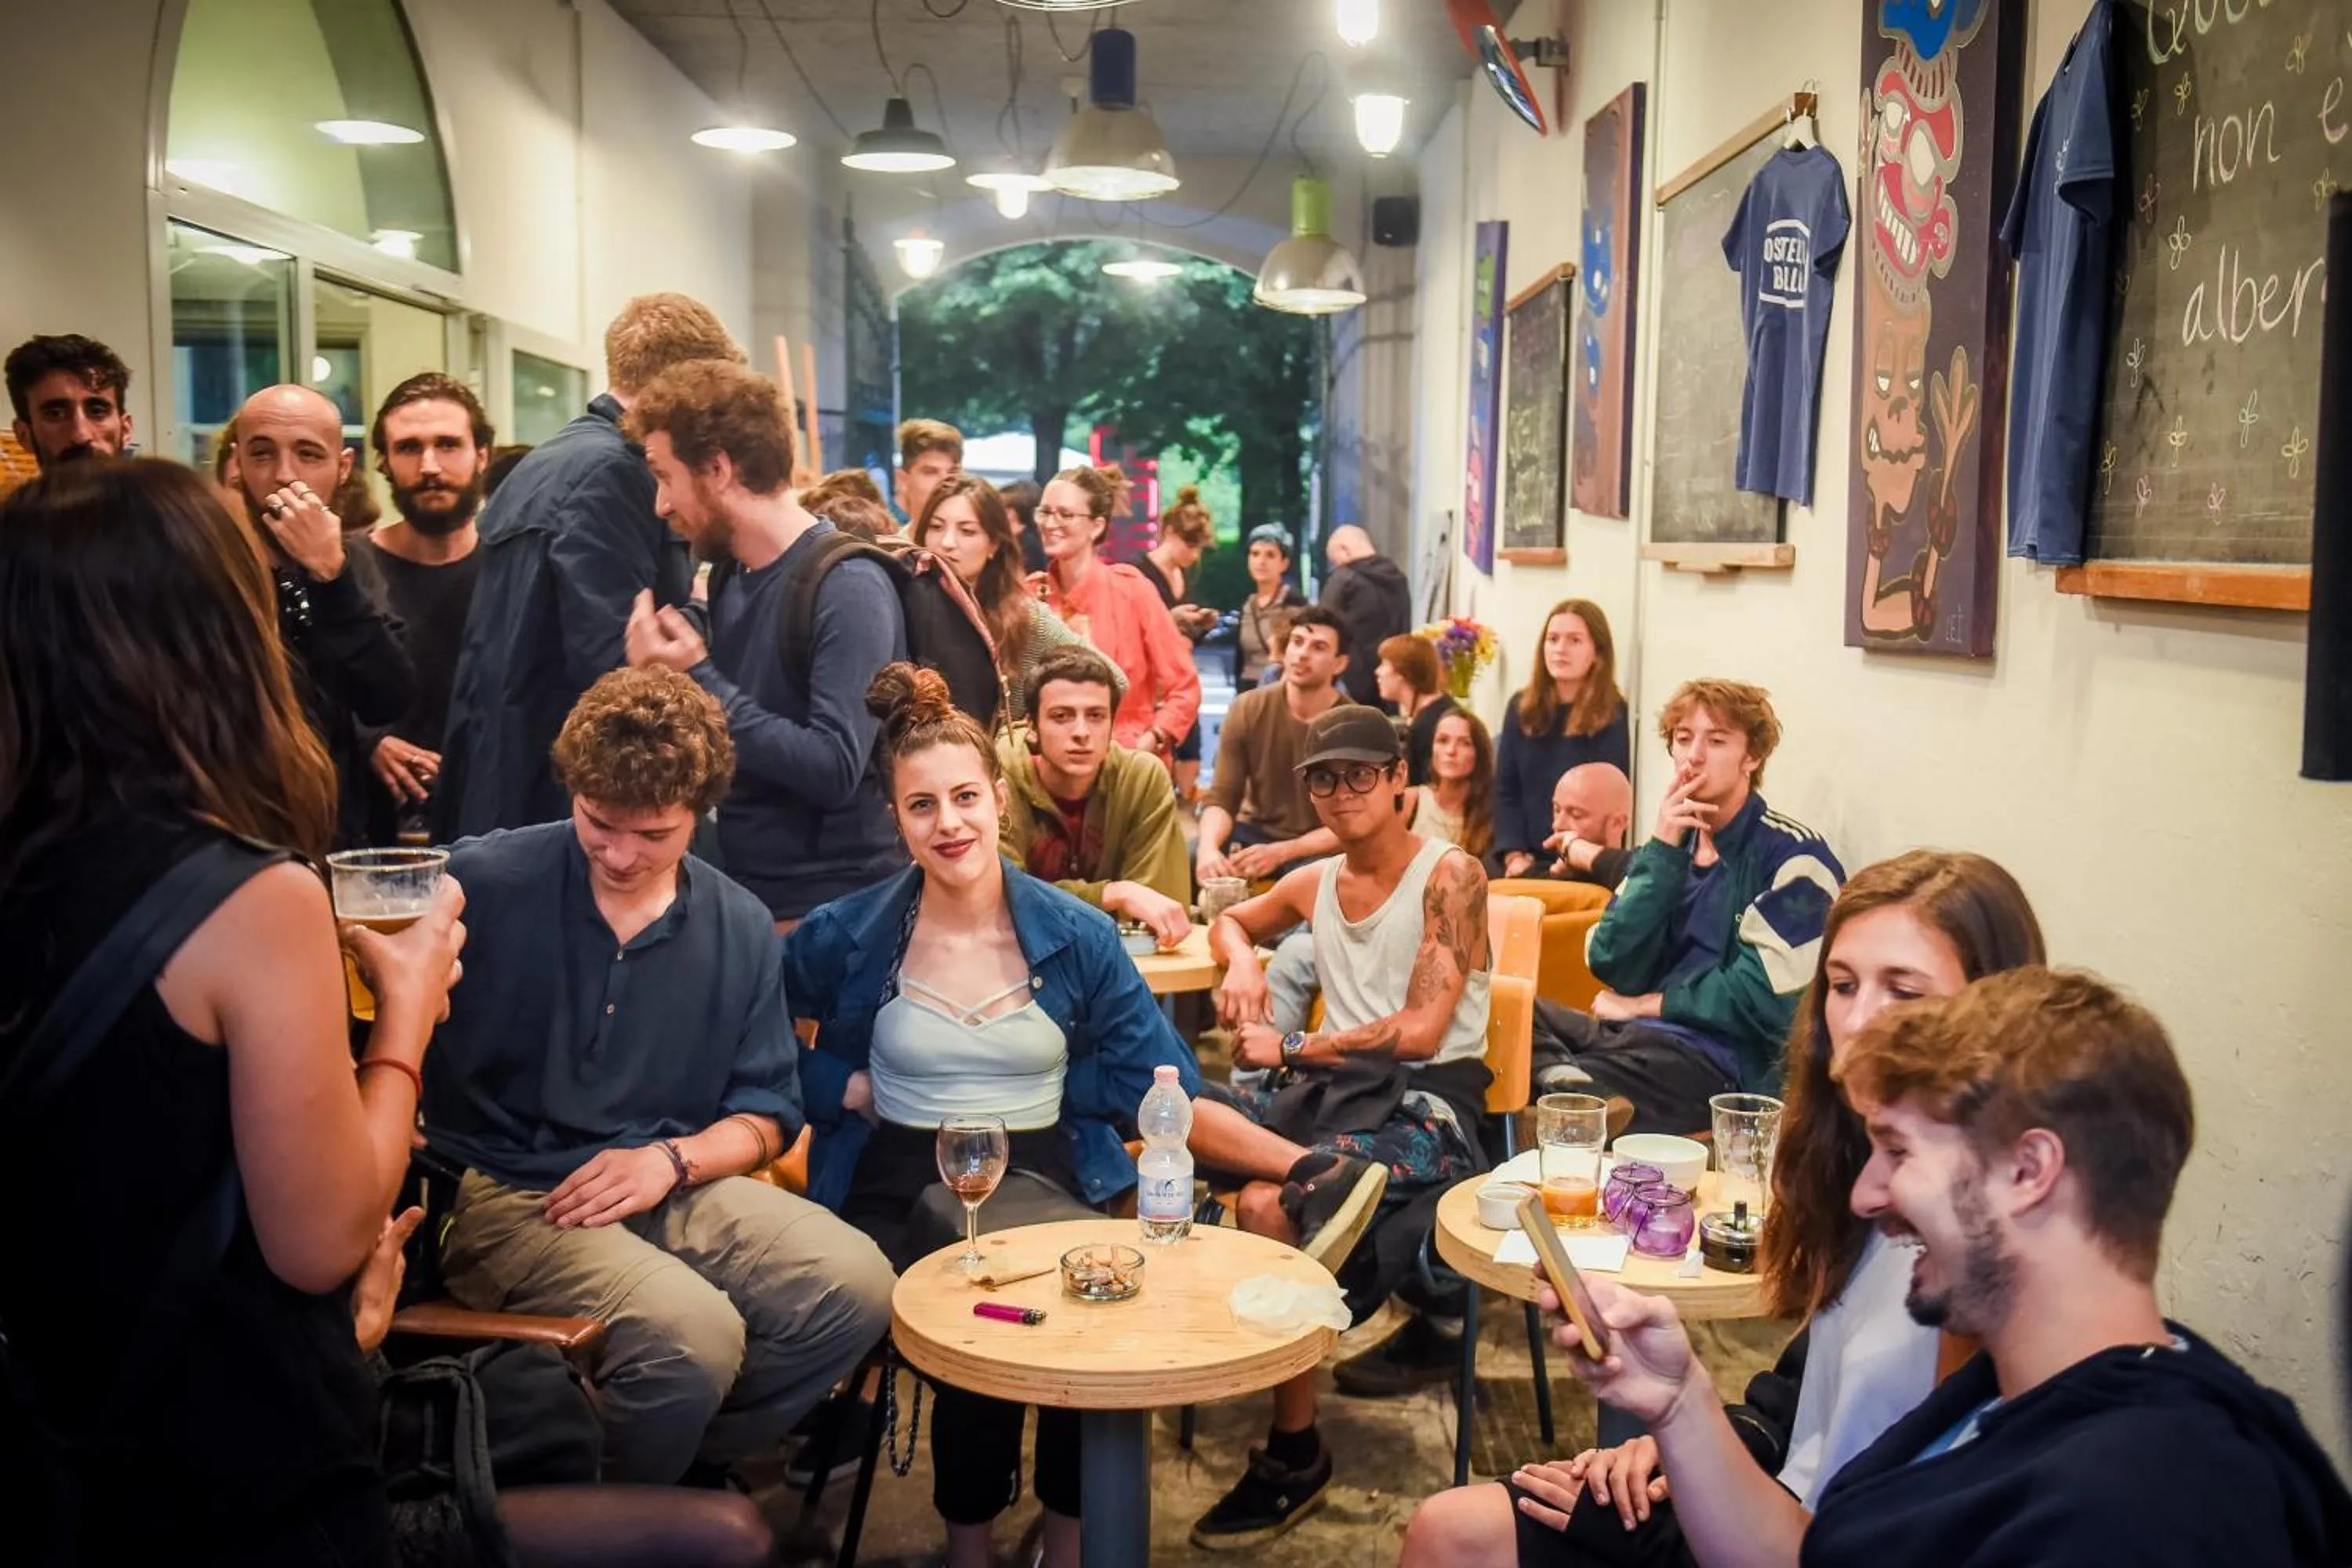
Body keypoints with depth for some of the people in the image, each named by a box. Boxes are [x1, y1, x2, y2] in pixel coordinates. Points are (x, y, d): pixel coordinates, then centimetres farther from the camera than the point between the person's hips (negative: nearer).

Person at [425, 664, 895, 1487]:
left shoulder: (740, 927, 8)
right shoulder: (480, 884, -6)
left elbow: (765, 1111, 12)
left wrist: (671, 1159, -6)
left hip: (673, 1186, 5)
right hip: (507, 1194, -5)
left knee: (855, 1285, -17)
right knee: (694, 1332, -31)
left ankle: (691, 1468, 9)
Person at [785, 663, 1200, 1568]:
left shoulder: (1078, 935, 3)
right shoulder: (847, 936, 2)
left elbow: (1167, 1079, 3)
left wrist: (1041, 1087, -2)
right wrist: (847, 1088, -4)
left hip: (1046, 1180, 1)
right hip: (904, 1188, -1)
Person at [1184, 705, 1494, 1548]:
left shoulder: (1450, 876, -5)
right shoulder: (1316, 882, 14)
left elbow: (1420, 1031, -13)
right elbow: (1231, 920, 35)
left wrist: (1288, 1048, -7)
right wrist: (1241, 964, 10)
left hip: (1429, 1107, -6)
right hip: (1334, 1092, 6)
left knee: (1266, 1205, -30)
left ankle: (1295, 1456, -17)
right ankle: (1322, 1171, -36)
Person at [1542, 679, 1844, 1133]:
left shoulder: (1793, 857, -5)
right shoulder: (1673, 839, 13)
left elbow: (1764, 1000, -13)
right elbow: (1613, 967, 1)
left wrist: (1644, 1004, -3)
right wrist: (1662, 850, -5)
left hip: (1730, 1060, -6)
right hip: (1640, 1034, 6)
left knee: (1554, 1104, -30)